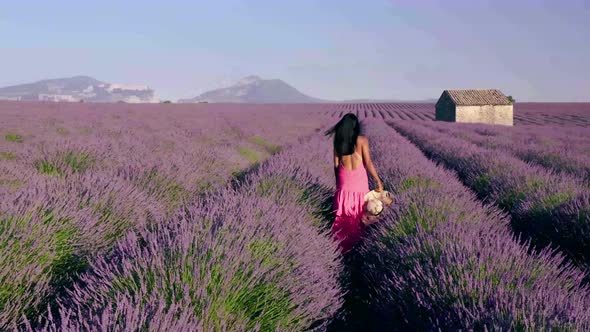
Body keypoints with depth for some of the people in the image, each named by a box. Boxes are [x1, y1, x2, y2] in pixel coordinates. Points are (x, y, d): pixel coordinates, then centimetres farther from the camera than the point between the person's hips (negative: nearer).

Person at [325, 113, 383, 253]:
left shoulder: (338, 141, -1)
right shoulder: (362, 140, -9)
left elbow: (336, 164, 3)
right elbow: (368, 163, -11)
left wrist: (337, 180, 16)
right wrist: (378, 181, -4)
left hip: (344, 178, 2)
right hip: (359, 177, -2)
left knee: (343, 212, 13)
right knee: (359, 212, 10)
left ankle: (342, 241, 19)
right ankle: (356, 240, 18)